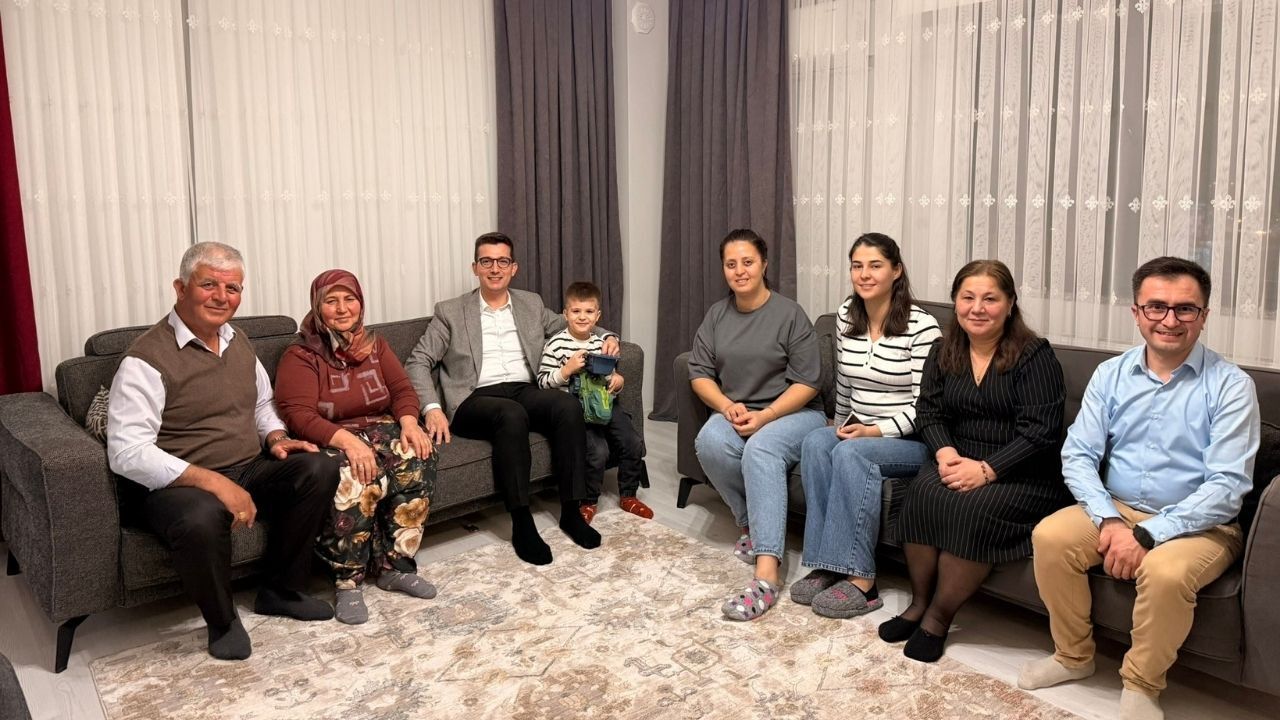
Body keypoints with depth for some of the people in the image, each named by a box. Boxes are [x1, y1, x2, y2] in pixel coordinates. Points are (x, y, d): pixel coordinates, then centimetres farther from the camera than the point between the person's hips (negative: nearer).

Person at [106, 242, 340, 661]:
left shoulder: (239, 342, 10)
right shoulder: (148, 358, -14)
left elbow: (262, 404, 25)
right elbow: (127, 452, -22)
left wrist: (275, 438, 2)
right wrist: (214, 482, -29)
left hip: (249, 472, 7)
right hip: (179, 484, -7)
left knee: (320, 469, -14)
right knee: (202, 520, -39)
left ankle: (281, 590, 2)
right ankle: (222, 621, -8)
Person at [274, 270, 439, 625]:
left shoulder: (375, 346, 14)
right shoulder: (301, 355, -4)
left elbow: (402, 389, 7)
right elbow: (298, 415, -16)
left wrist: (409, 422, -17)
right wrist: (347, 440, -32)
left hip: (379, 430, 5)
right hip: (329, 442, -4)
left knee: (418, 457, -28)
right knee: (354, 477, -38)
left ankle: (394, 566, -17)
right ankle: (348, 583, -22)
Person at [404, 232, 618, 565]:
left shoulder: (531, 304, 18)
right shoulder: (450, 312, 8)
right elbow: (417, 363, 3)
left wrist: (606, 336, 3)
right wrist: (432, 408, -15)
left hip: (525, 391, 4)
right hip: (475, 399, -3)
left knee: (569, 404, -28)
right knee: (512, 414, -37)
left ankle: (571, 511, -20)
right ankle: (522, 525, -30)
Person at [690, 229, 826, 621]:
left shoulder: (790, 314, -6)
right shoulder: (717, 315, 10)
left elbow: (806, 382, -9)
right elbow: (699, 372, 7)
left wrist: (763, 417, -20)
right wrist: (727, 406, -12)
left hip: (792, 413, -4)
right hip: (735, 412, 4)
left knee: (760, 449, -37)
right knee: (709, 442, -31)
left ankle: (766, 576, -44)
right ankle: (752, 524, -8)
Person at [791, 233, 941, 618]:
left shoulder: (922, 326, -13)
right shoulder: (846, 317, 6)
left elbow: (924, 406, -15)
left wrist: (874, 431, -22)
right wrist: (842, 429, 17)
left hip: (910, 440, -5)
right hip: (858, 432, 6)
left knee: (851, 453, -32)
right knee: (815, 442, -25)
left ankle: (860, 581, -28)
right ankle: (827, 565, -23)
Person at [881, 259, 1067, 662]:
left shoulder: (1034, 356, -8)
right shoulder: (943, 352, 9)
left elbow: (1040, 432, -15)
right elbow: (929, 411, 6)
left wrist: (986, 470, -23)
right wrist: (945, 452, -14)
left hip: (1024, 477, -4)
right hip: (959, 462, 4)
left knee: (972, 508, -31)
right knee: (922, 491, -26)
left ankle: (939, 615, -14)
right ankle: (919, 602, -11)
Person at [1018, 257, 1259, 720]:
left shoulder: (1231, 385, -9)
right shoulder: (1110, 374, 2)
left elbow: (1227, 486, -16)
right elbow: (1077, 456, -2)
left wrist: (1146, 535, -24)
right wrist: (1109, 520, -20)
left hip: (1198, 524, -3)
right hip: (1116, 509, 4)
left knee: (1166, 572, -34)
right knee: (1050, 537, -22)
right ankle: (1073, 656, 3)